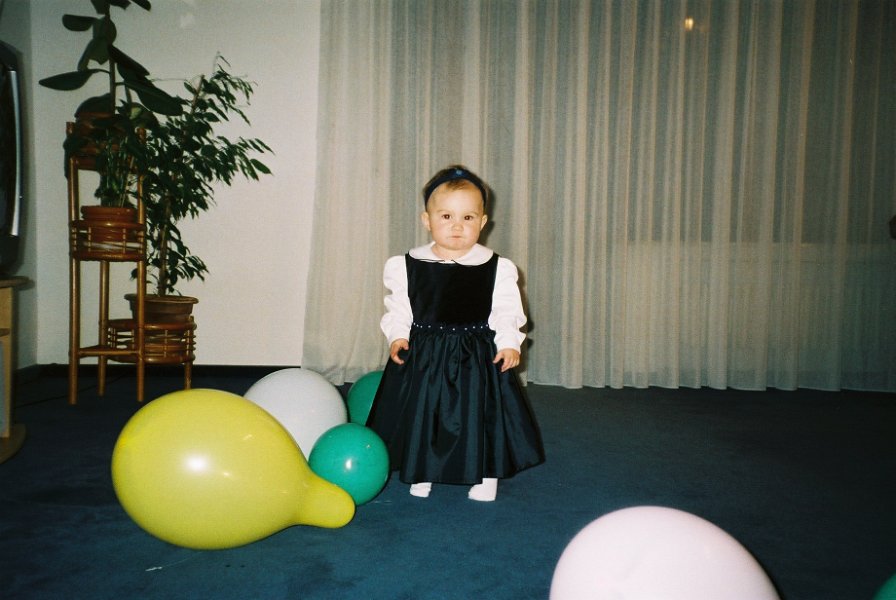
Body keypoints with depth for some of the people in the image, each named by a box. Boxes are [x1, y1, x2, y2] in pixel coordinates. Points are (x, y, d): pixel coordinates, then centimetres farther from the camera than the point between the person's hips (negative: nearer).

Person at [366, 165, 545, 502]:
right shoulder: (408, 266, -4)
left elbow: (507, 311, -2)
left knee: (481, 415, 7)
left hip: (477, 354, -1)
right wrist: (397, 337, -9)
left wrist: (509, 344, -12)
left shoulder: (497, 268, -6)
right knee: (422, 413, 12)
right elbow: (398, 308, 4)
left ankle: (487, 475, 30)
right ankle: (421, 474, 34)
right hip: (423, 353, 1)